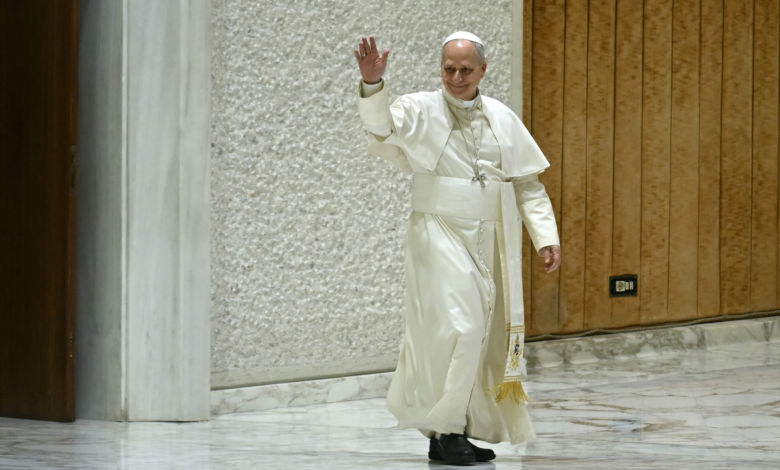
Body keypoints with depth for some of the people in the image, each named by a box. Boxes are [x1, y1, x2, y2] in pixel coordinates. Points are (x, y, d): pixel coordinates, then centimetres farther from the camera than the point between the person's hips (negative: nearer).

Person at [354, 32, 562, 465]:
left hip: (491, 242, 5)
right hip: (440, 237, -5)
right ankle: (444, 432, -6)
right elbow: (382, 125, -24)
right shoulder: (421, 111, -4)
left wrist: (546, 237, 6)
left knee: (485, 336, 8)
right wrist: (372, 84, -42)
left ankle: (467, 428, 20)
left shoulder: (503, 119, 9)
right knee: (459, 328, -15)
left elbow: (527, 184, 13)